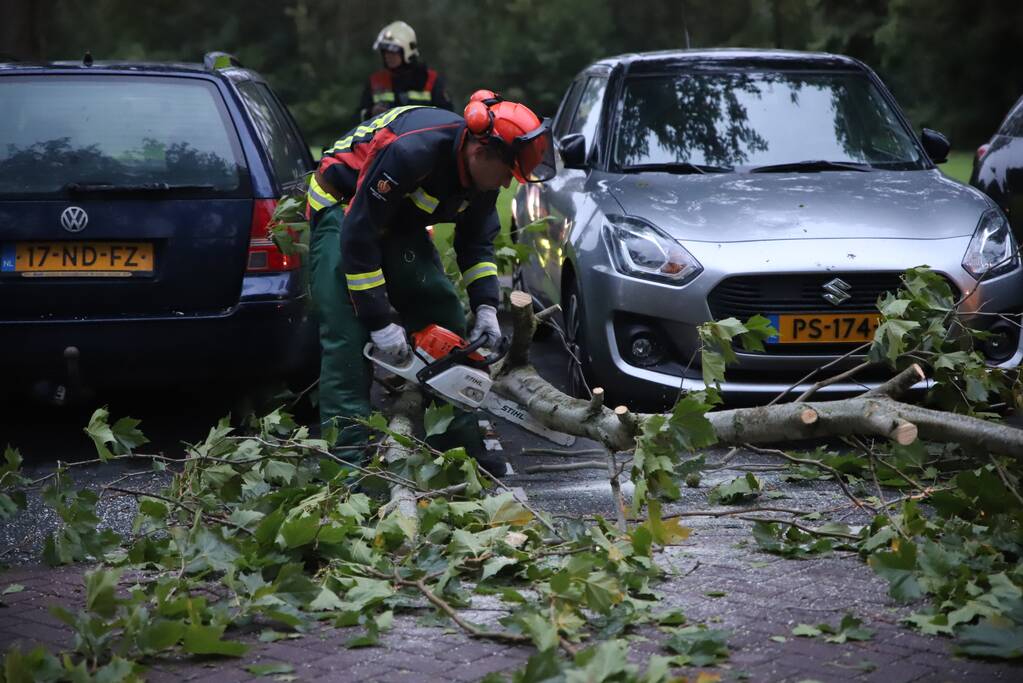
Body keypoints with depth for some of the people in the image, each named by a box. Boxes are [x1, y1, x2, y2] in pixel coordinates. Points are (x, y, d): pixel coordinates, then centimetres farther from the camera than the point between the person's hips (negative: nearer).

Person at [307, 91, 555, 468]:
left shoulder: (482, 171, -12)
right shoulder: (409, 152, -37)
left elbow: (477, 242, 5)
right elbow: (358, 235, -34)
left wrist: (486, 306, -9)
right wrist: (379, 322, -31)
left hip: (400, 221, 8)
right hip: (343, 208, -8)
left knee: (446, 322, 4)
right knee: (348, 335, -19)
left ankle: (459, 445, 11)